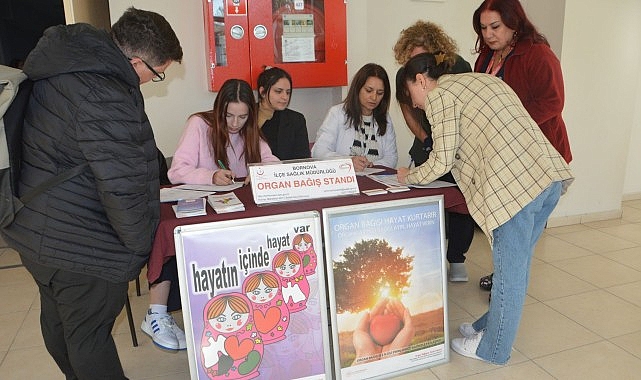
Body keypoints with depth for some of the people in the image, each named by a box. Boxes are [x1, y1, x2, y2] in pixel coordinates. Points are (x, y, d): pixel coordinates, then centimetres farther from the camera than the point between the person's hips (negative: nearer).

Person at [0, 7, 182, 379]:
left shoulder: (63, 63, 3)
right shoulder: (106, 100, -29)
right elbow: (124, 190, -28)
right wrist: (140, 246, -12)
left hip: (37, 230, 10)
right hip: (79, 249, -10)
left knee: (59, 321, 26)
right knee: (89, 335, 10)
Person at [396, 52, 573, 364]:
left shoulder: (438, 95, 0)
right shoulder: (481, 78, 25)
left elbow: (441, 163, -3)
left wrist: (408, 177, 15)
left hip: (515, 183, -9)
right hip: (550, 174, 9)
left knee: (509, 270, 6)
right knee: (516, 265, 20)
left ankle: (493, 349, 24)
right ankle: (492, 326, 38)